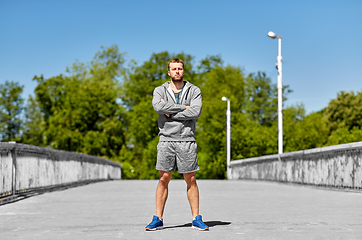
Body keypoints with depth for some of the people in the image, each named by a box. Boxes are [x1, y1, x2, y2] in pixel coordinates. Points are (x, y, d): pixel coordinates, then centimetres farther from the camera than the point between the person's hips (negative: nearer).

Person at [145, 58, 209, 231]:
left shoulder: (194, 90, 7)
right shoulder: (160, 90, 8)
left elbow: (196, 111, -11)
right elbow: (158, 106, -15)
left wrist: (171, 113, -10)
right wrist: (183, 107, -12)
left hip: (187, 140, 0)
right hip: (166, 139, 0)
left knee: (191, 180, 3)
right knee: (163, 179, 0)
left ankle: (196, 219, 9)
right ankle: (158, 219, 6)